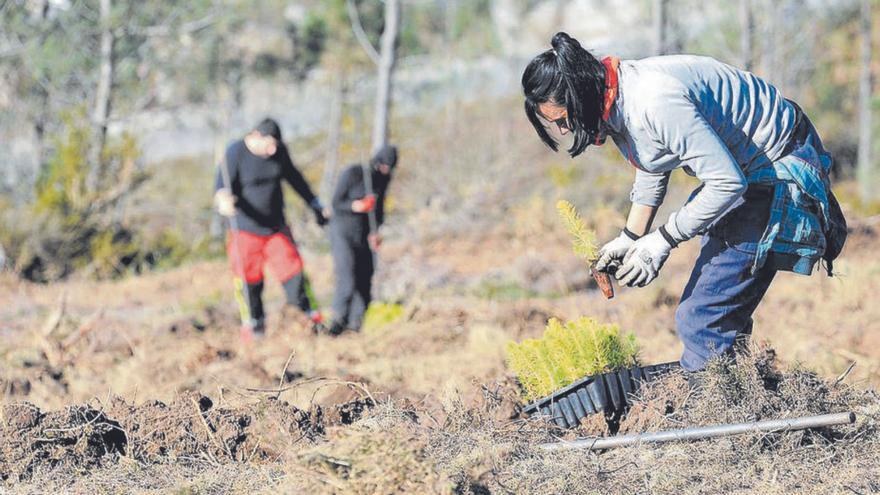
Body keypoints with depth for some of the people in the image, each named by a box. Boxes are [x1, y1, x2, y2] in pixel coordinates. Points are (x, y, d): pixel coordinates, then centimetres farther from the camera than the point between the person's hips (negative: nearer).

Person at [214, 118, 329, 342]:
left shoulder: (279, 152, 1)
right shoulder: (235, 154, -14)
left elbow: (294, 178, 17)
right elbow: (221, 188, -19)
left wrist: (315, 204, 22)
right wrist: (223, 200, -43)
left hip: (276, 228, 3)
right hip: (245, 230, -3)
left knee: (292, 270, -2)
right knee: (249, 280, 1)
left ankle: (310, 316, 9)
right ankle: (253, 325, 16)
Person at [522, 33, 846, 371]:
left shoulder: (654, 102, -32)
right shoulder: (615, 105, -1)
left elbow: (727, 182, -30)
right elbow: (652, 170, 18)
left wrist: (662, 241, -21)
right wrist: (631, 238, 9)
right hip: (741, 170, 10)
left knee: (702, 320, -13)